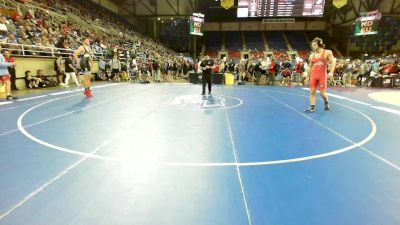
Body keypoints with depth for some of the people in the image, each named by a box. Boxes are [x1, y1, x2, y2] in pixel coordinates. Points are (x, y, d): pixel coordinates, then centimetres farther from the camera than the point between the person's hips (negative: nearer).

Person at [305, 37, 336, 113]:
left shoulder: (327, 52, 0)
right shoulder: (311, 55, 10)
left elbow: (332, 62, -5)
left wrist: (331, 72, -20)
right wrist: (308, 77, 13)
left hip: (322, 75, -3)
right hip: (313, 76, 4)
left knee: (322, 92, -2)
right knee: (312, 91, -3)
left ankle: (326, 103, 27)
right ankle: (312, 107, 1)